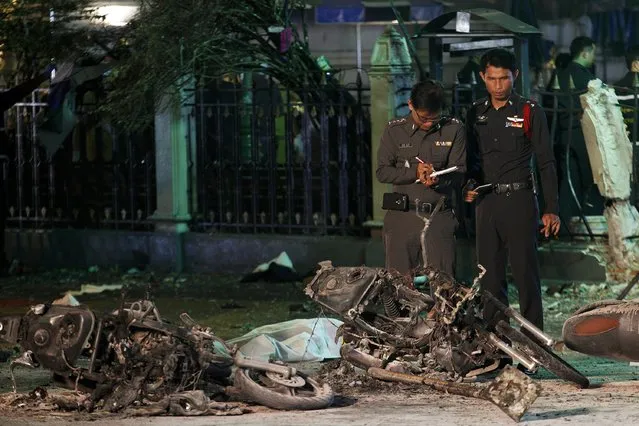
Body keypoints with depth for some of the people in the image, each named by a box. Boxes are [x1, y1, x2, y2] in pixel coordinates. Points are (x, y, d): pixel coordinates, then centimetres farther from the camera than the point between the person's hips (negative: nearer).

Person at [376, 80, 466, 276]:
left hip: (439, 218, -1)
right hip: (402, 216, 1)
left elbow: (459, 172, -1)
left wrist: (439, 179, -23)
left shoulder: (454, 130, 2)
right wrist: (414, 173, -14)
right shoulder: (395, 131, 4)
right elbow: (383, 172, 2)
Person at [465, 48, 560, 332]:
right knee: (490, 272, 6)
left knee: (525, 271, -6)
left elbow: (546, 164, 0)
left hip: (519, 201, -4)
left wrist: (551, 209, -5)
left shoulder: (530, 113, -1)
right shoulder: (476, 114, 11)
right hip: (486, 202, 4)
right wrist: (468, 187, 1)